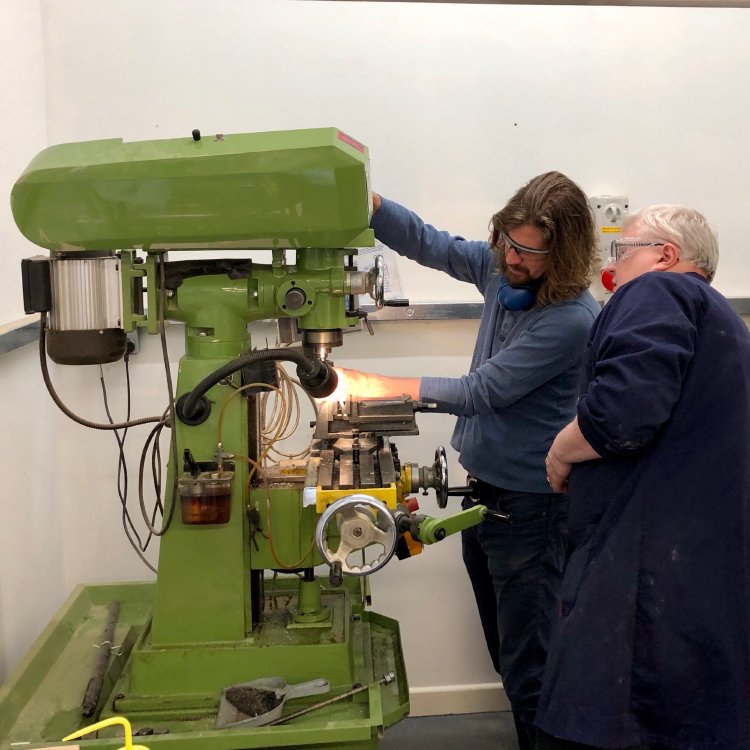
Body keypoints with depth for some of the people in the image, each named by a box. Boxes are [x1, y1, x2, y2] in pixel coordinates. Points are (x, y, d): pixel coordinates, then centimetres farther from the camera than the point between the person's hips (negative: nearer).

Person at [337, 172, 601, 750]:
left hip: (531, 502, -8)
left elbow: (483, 391, -23)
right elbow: (425, 242, 0)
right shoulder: (500, 268, -1)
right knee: (504, 648, 22)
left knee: (527, 666, 0)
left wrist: (381, 387, -18)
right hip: (485, 486, 8)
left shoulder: (571, 319, -23)